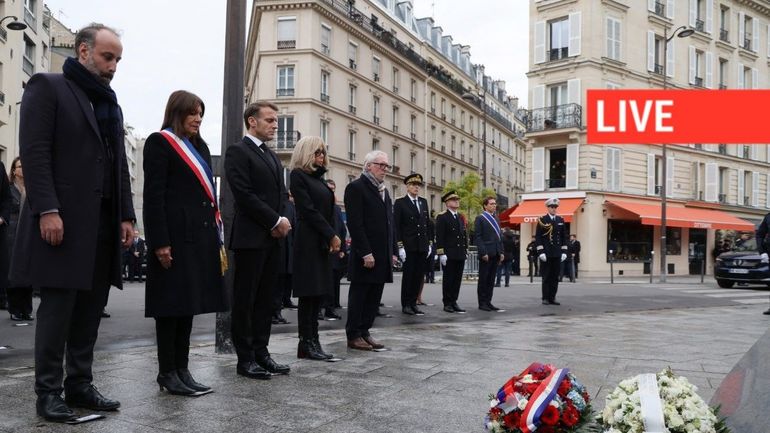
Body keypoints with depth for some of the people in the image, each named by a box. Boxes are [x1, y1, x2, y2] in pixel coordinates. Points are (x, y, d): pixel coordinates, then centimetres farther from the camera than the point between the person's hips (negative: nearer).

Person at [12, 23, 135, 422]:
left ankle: (79, 385, 17)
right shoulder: (47, 87, 0)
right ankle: (48, 391, 8)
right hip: (63, 219, -6)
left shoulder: (110, 103, 21)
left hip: (103, 223, 7)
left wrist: (126, 216, 11)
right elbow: (34, 152, -10)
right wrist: (47, 210, -19)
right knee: (58, 307, -2)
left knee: (90, 309, 8)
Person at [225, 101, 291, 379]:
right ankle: (245, 359, 5)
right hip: (250, 237, -8)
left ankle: (261, 353, 16)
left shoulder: (272, 156, 20)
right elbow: (244, 195, -15)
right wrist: (276, 221, -13)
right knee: (245, 299, -1)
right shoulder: (238, 152, -6)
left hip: (273, 237, 8)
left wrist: (282, 221, -1)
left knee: (265, 298, 10)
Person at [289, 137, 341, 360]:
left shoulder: (318, 178, 18)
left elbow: (329, 211, 14)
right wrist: (332, 236, -12)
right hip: (308, 241, -8)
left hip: (324, 242, 8)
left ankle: (312, 342, 10)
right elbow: (309, 210, -12)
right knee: (309, 293, -5)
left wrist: (333, 238, 1)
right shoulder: (298, 175, -5)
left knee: (319, 293, 6)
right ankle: (307, 344, 2)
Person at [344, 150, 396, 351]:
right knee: (359, 295, 1)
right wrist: (365, 253, -20)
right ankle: (354, 336, 9)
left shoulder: (384, 191, 18)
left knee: (374, 296, 10)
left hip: (383, 255, 8)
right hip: (365, 256, -8)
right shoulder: (356, 187, -8)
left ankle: (364, 332, 18)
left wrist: (392, 251, 12)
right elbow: (355, 223, -16)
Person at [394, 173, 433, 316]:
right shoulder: (400, 202, -2)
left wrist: (430, 243, 11)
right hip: (408, 246, -5)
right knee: (408, 276, -1)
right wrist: (400, 246, -12)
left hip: (422, 246, 5)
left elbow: (428, 223, 17)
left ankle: (413, 303, 14)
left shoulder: (423, 202, 14)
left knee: (418, 276, 6)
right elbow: (396, 226, -6)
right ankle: (406, 305, 6)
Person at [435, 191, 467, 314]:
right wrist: (441, 253, -16)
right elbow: (439, 237, -10)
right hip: (448, 255, -6)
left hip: (460, 254, 6)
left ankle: (454, 302, 14)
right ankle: (447, 303, 7)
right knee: (448, 279, 0)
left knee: (458, 279, 7)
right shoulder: (442, 217, -4)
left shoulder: (461, 217, 17)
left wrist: (465, 250, 13)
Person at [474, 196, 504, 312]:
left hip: (495, 254, 7)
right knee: (483, 279, -1)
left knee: (491, 279, 9)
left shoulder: (496, 218, 17)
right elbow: (477, 237, -9)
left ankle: (488, 302, 14)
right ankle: (482, 303, 4)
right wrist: (483, 253, -16)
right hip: (486, 254, -7)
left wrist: (501, 252, 11)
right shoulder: (480, 219, -4)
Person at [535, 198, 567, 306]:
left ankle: (552, 298, 12)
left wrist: (564, 251, 6)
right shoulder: (542, 220, -2)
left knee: (555, 277, 5)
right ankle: (545, 298, 6)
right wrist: (540, 252, -12)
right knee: (546, 277, 0)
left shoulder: (561, 220, 11)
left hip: (557, 254, 4)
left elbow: (563, 237, 13)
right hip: (546, 254, -4)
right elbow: (538, 237, -5)